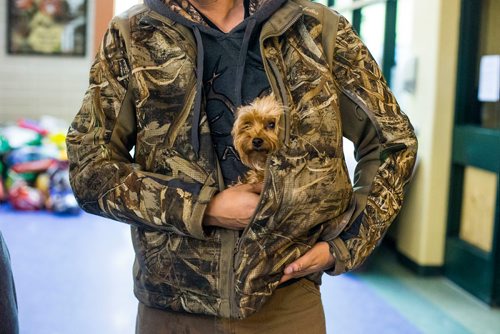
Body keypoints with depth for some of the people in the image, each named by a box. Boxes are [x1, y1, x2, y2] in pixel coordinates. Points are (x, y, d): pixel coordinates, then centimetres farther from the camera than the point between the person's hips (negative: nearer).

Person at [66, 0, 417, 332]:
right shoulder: (132, 37, -1)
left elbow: (393, 142, 6)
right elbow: (89, 170, -5)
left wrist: (345, 245, -3)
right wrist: (204, 209, -14)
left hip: (287, 298, 0)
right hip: (171, 304, 1)